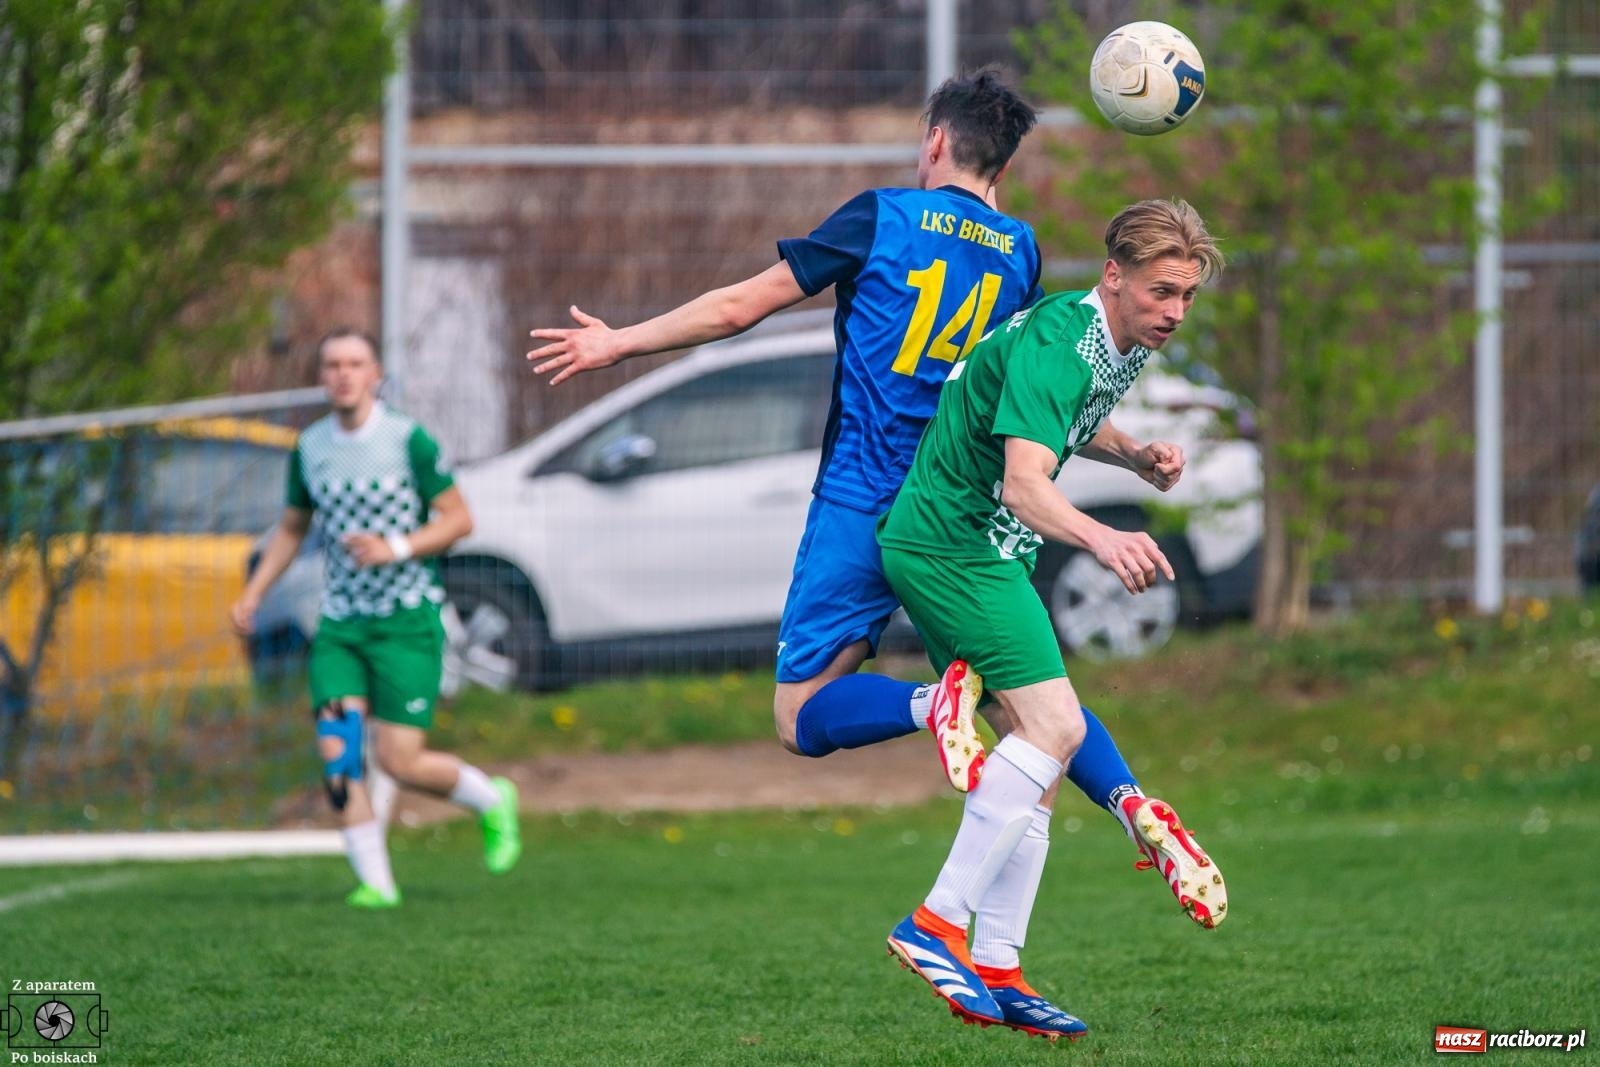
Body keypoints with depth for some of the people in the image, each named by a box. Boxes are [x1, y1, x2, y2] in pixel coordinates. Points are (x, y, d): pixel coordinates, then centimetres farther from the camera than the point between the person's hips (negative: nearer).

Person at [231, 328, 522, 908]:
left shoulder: (409, 440, -8)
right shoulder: (309, 447, 6)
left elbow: (458, 518, -6)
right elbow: (292, 527, 21)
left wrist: (395, 548, -21)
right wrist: (253, 592, 10)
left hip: (407, 620, -4)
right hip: (340, 622, 4)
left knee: (399, 760, -9)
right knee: (337, 751, -12)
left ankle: (492, 800, 20)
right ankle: (375, 881, -3)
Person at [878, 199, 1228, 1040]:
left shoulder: (1125, 344, 8)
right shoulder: (1056, 345, -24)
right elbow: (1024, 479, -37)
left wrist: (1138, 455, 10)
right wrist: (1101, 539, -55)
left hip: (987, 552, 10)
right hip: (953, 540, -10)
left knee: (1035, 748, 7)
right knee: (1054, 726, -19)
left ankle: (996, 970, 8)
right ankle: (939, 924, -18)